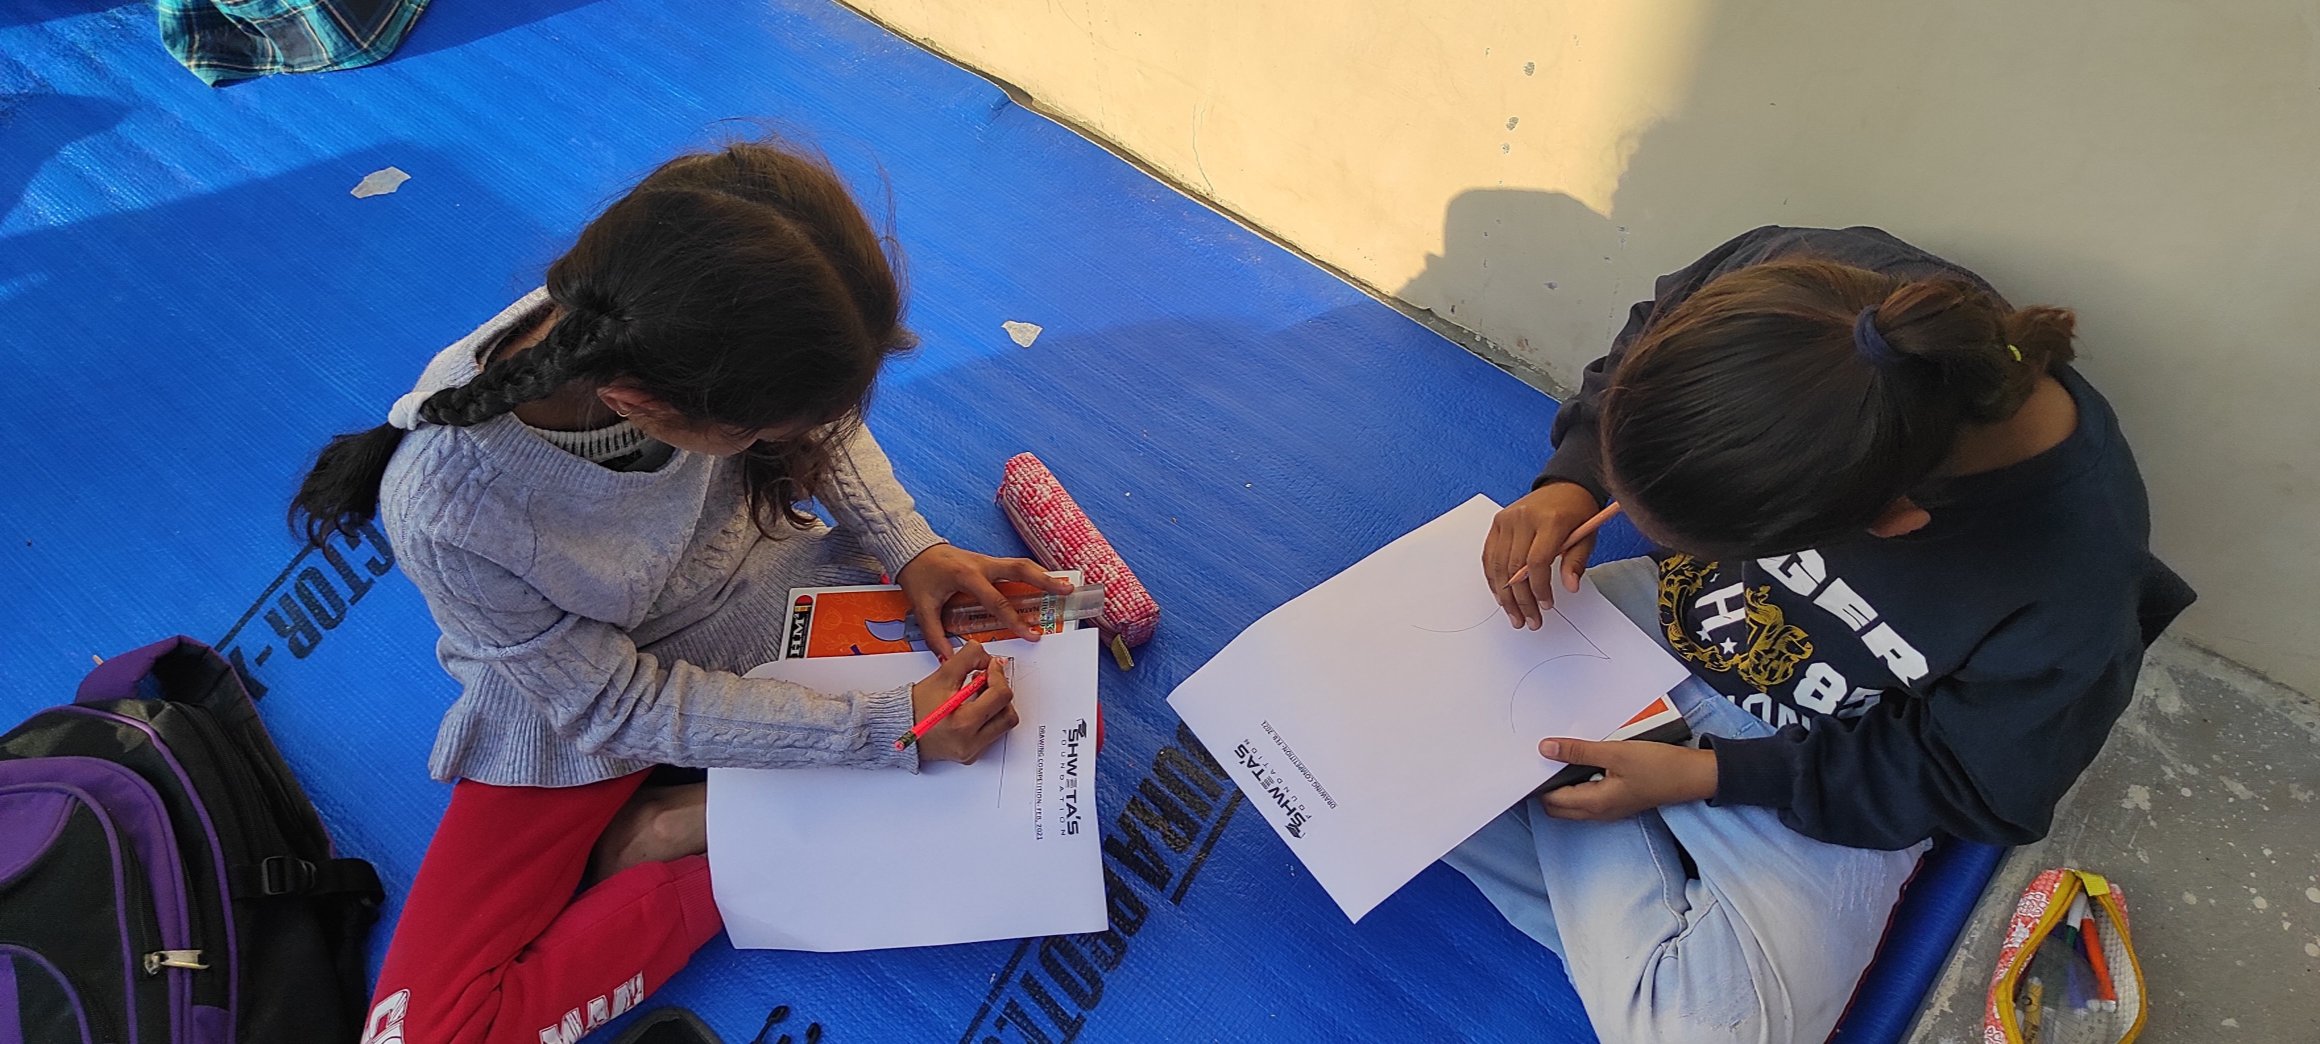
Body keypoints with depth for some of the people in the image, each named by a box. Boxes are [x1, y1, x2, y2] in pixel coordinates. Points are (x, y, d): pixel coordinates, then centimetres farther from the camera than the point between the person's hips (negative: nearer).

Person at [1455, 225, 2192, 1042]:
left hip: (1832, 773, -3)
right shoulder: (1806, 283, -28)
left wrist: (1700, 775, -20)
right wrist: (1572, 482, -18)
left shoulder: (2069, 601, -34)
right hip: (1667, 614, 4)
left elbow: (1963, 786, -14)